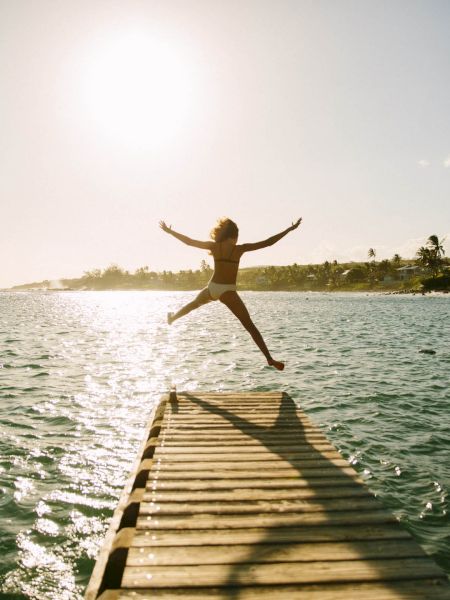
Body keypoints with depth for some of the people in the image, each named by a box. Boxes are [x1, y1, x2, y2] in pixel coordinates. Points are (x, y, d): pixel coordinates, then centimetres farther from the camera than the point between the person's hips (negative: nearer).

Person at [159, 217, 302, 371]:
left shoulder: (214, 246, 4)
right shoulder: (240, 248, -5)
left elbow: (189, 241, 12)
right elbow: (268, 242, -4)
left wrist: (169, 231, 26)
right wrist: (289, 229, 2)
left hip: (212, 288, 4)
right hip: (227, 291, -4)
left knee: (195, 303, 36)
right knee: (250, 326, -5)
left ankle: (172, 317, 59)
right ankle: (270, 359, -10)